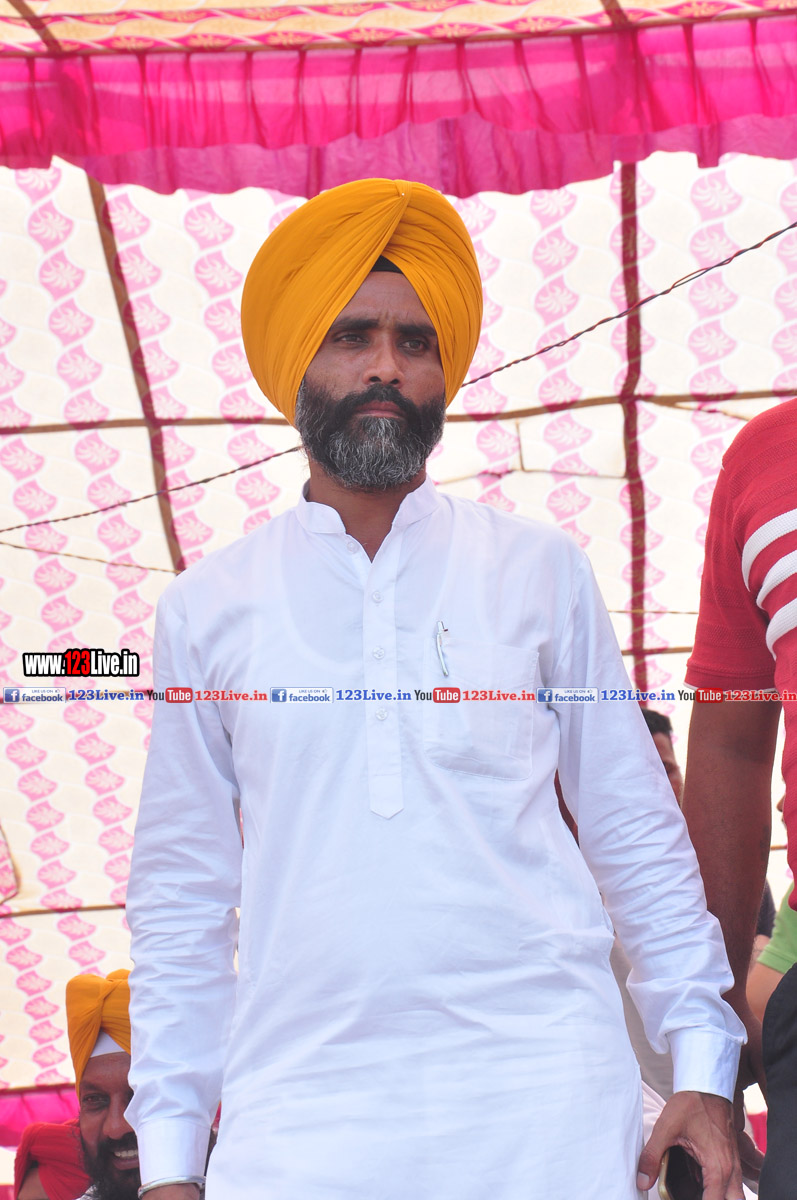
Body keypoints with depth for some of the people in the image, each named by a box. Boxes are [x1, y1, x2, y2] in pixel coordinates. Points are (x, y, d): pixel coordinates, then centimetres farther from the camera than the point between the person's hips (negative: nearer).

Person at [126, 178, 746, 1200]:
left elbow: (638, 835, 10)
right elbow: (181, 894, 10)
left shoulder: (539, 570, 9)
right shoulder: (207, 608, 8)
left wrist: (704, 1066, 3)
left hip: (548, 1111, 0)